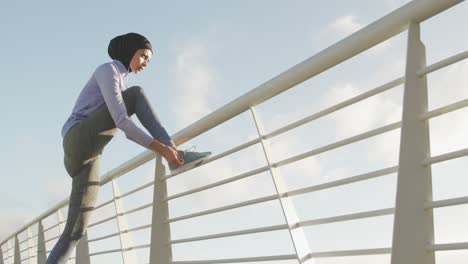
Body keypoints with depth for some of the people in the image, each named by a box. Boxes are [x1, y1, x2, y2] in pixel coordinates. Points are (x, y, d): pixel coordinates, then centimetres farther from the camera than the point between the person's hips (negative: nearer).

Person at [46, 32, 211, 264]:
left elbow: (128, 131, 27)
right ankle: (177, 156, -16)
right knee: (136, 94, -11)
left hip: (87, 153, 9)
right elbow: (120, 120, -19)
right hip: (79, 140, -9)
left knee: (77, 230, -3)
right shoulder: (107, 70, -4)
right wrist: (161, 147, -24)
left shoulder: (121, 82, 28)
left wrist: (165, 147, 16)